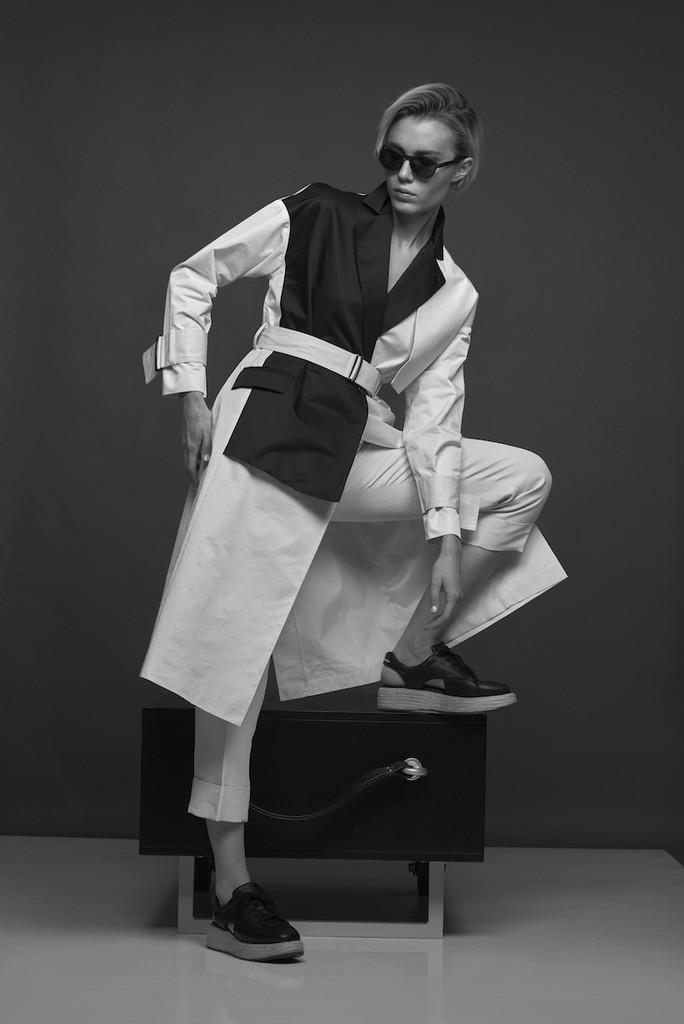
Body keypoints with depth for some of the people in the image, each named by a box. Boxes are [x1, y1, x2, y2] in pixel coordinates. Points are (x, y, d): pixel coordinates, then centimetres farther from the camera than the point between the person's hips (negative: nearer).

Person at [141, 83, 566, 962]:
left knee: (523, 477, 1)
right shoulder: (315, 216, 4)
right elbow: (195, 275, 7)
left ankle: (417, 658, 8)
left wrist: (446, 534, -1)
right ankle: (230, 887, -5)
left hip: (357, 451, 4)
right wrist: (191, 395, -3)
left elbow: (431, 415, 9)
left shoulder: (454, 295, 12)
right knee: (233, 640, -10)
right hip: (263, 425, -4)